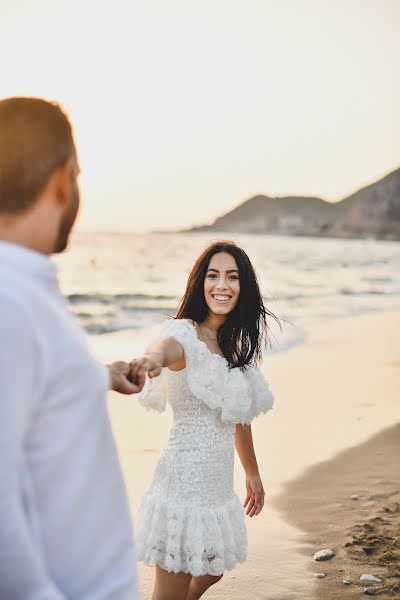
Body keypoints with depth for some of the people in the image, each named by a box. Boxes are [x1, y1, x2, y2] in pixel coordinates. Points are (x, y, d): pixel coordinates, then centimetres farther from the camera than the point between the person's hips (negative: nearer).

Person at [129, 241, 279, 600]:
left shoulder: (235, 344, 10)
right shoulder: (186, 333, -14)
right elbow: (168, 347, -41)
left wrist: (253, 474, 28)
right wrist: (154, 358, -64)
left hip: (217, 485, 9)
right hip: (187, 482, -8)